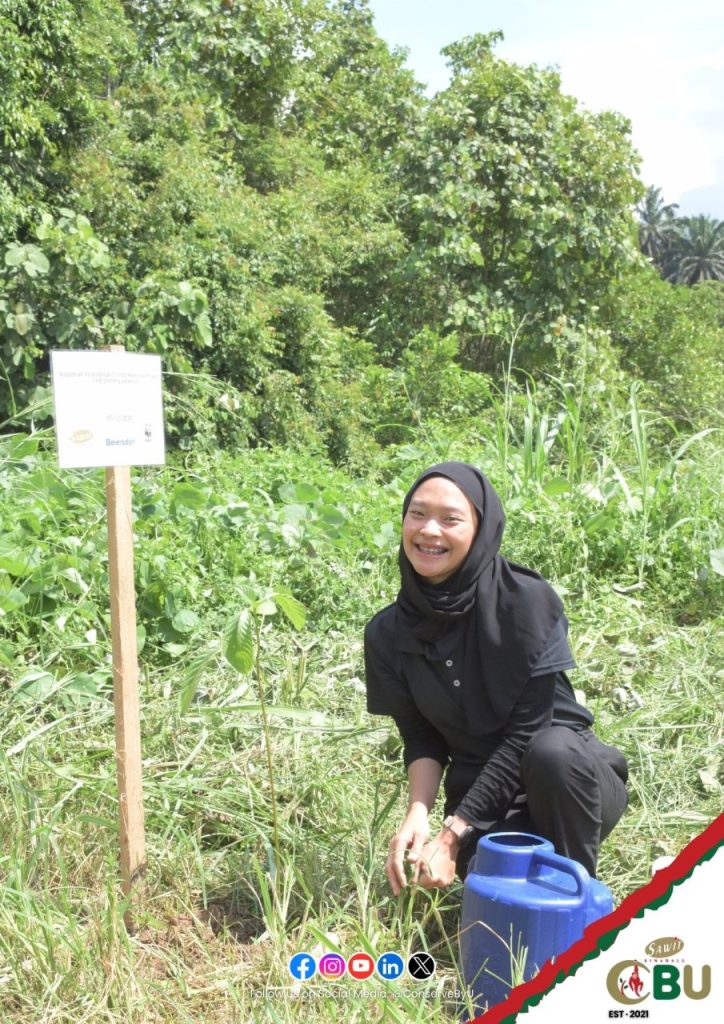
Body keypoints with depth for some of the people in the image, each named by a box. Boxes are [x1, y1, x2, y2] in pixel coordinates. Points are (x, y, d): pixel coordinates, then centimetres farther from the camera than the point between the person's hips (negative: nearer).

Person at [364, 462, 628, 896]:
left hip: (568, 774, -1)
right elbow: (421, 738, 0)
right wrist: (418, 816, -20)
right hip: (483, 793, 2)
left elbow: (528, 729, -19)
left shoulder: (527, 600, -19)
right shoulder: (388, 634, -6)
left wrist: (454, 832, -21)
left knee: (551, 749, -36)